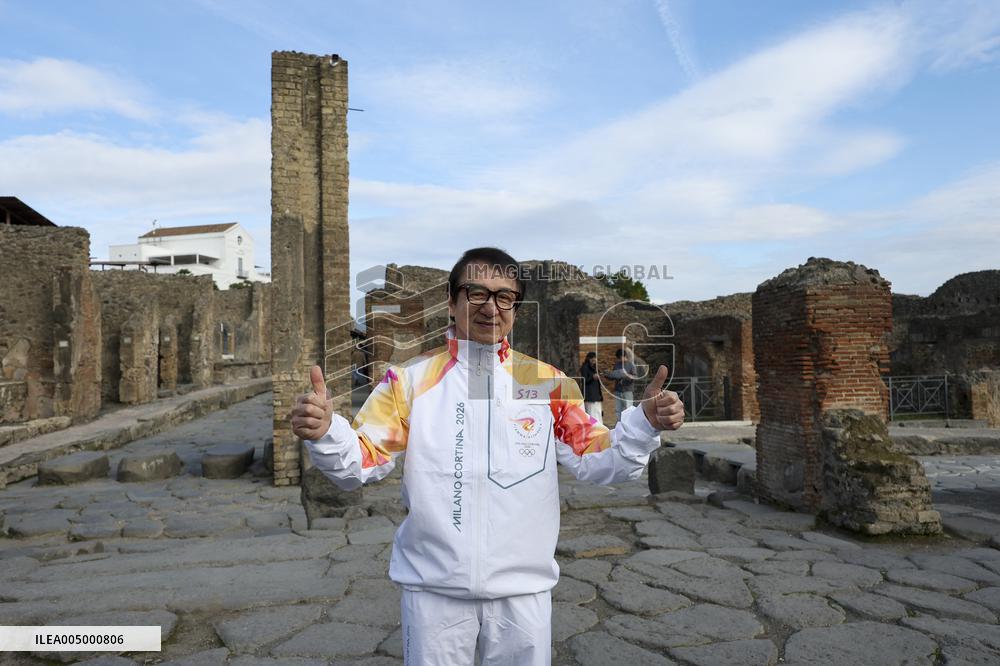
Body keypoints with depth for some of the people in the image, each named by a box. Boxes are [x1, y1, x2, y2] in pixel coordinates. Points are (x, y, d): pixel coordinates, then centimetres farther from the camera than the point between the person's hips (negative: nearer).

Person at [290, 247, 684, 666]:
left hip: (523, 589, 1)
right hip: (432, 586, -1)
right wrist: (324, 434, -26)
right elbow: (360, 463, -5)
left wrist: (645, 424, -18)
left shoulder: (548, 382, 0)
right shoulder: (411, 378, -4)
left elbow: (595, 463, 0)